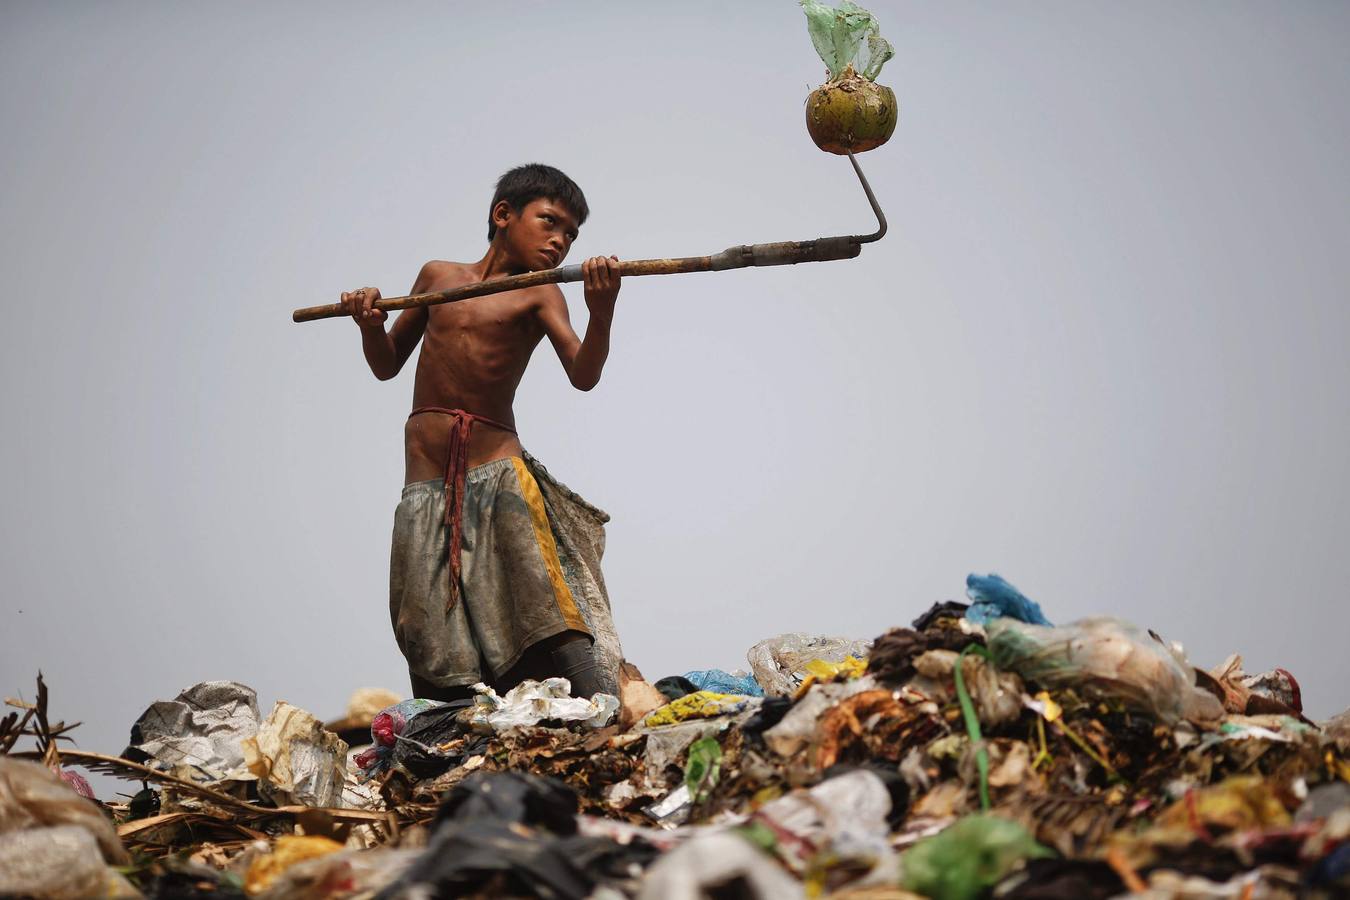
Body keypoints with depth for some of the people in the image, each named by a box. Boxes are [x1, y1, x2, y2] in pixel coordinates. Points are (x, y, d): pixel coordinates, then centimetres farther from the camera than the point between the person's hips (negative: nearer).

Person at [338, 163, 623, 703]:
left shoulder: (538, 295, 4)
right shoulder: (437, 276, 16)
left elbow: (583, 375, -13)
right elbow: (387, 365, 24)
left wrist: (602, 312, -32)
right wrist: (370, 326, 2)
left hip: (497, 473, -3)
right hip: (425, 486, 3)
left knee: (552, 617, -21)